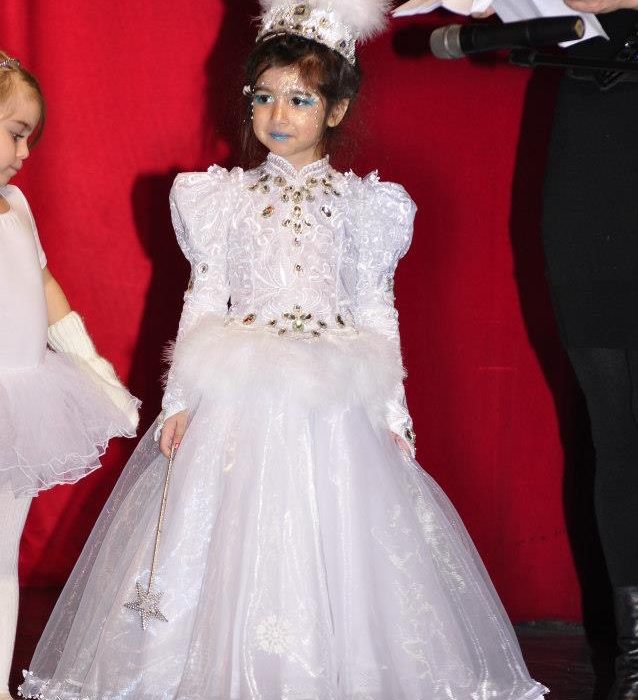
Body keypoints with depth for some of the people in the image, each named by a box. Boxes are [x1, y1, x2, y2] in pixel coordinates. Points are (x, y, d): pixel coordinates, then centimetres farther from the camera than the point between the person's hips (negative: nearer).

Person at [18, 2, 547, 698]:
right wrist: (180, 399, -1)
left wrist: (393, 413, 3)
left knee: (332, 554, 0)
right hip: (239, 405, 0)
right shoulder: (226, 198, 6)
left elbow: (377, 311, 6)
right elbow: (202, 300, 6)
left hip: (334, 406, 0)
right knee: (236, 551, 0)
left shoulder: (362, 203, 5)